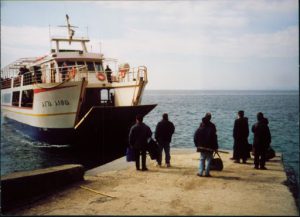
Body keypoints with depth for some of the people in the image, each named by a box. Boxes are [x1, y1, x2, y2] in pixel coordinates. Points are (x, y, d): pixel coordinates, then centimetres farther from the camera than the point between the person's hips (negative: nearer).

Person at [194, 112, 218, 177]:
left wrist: (197, 144, 10)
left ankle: (200, 172, 8)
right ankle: (207, 173, 4)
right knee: (208, 160, 5)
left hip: (202, 146, 3)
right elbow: (214, 137, -10)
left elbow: (195, 135, 3)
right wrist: (215, 147, -5)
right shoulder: (212, 126, -9)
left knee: (202, 159, 12)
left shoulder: (201, 125, 2)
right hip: (210, 147, -3)